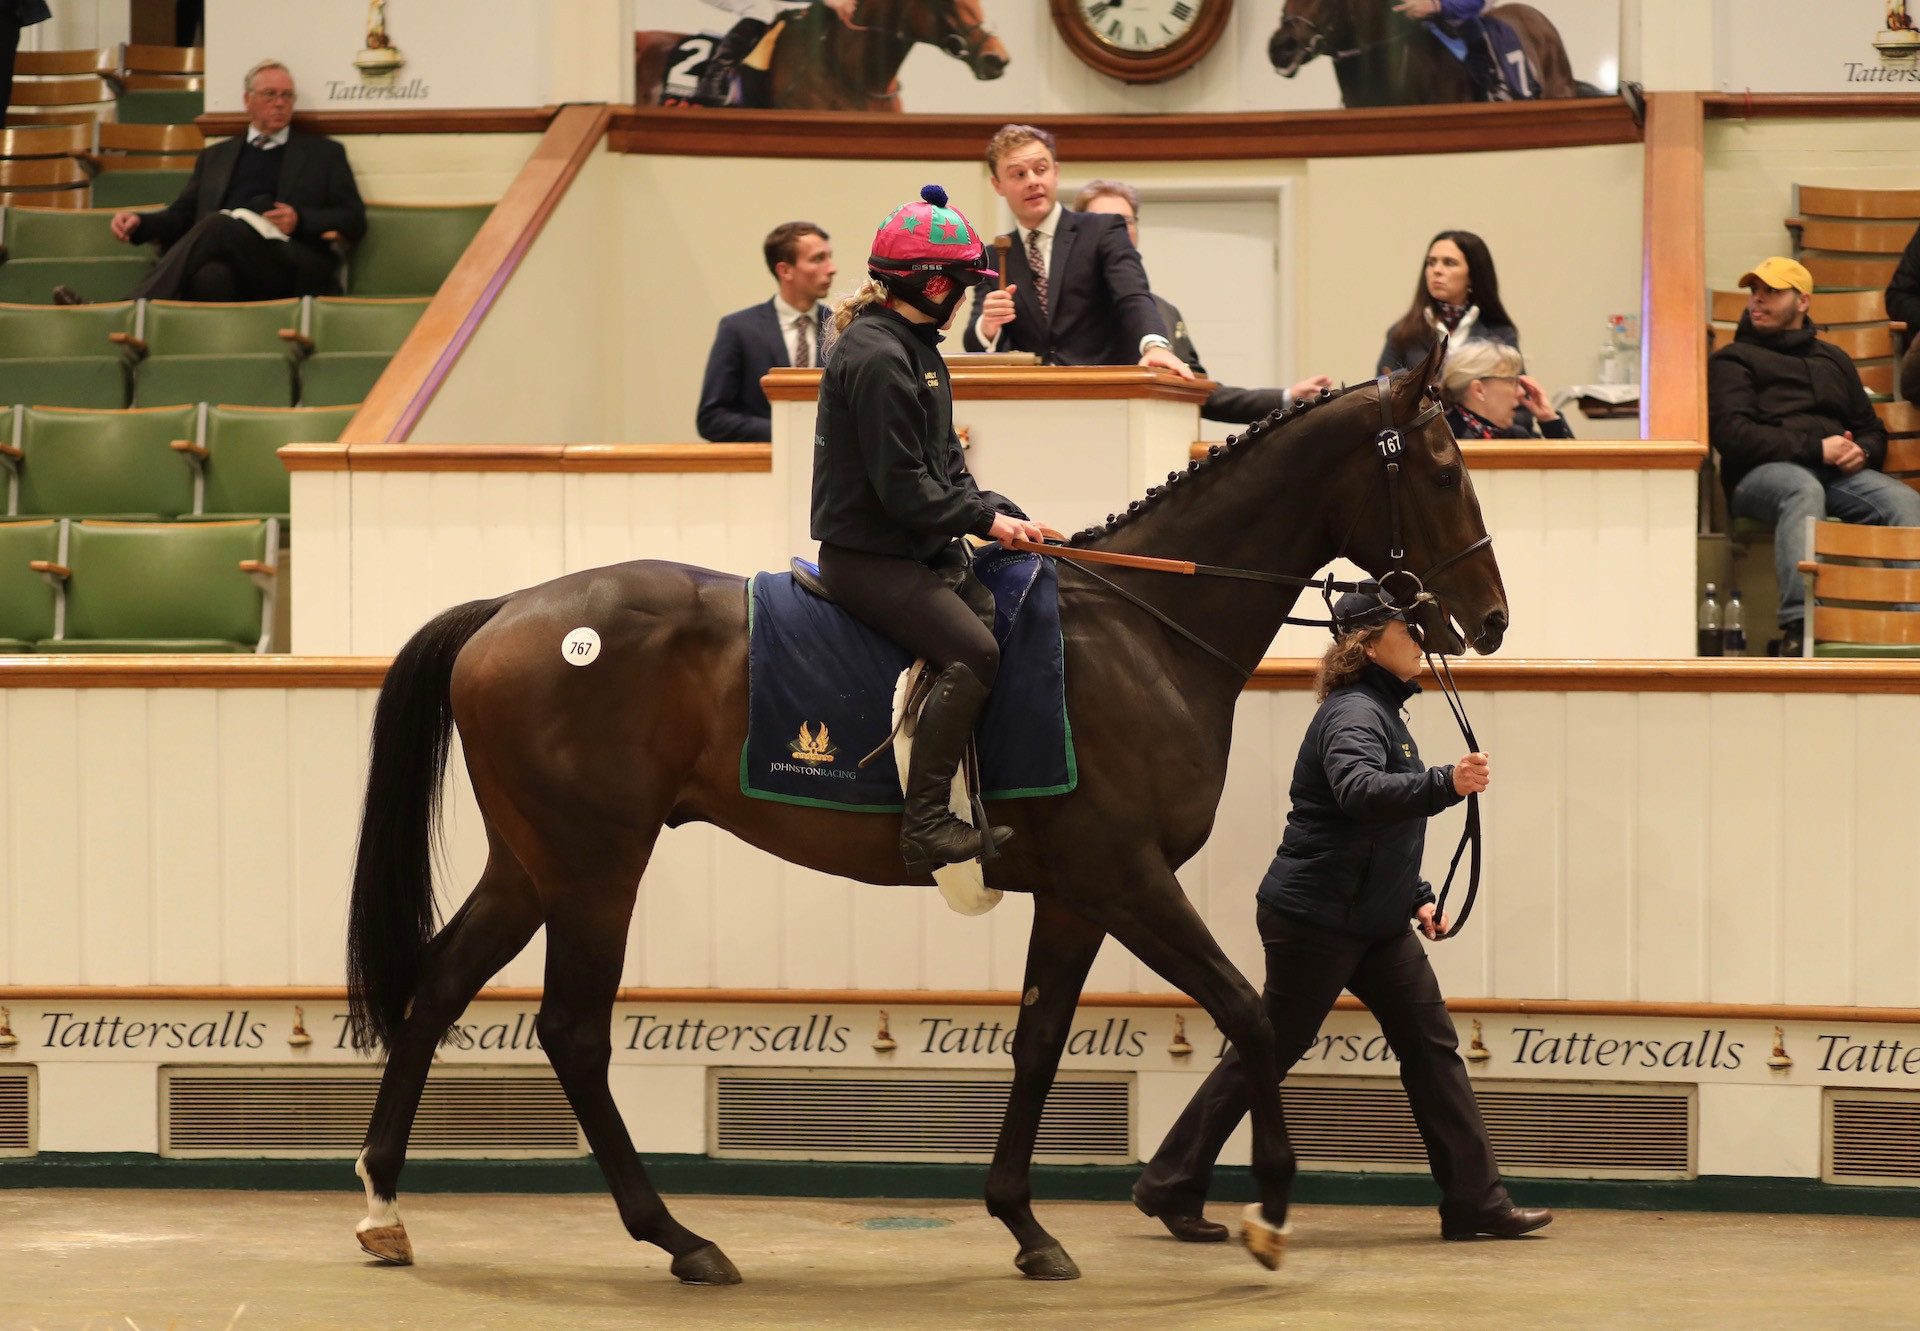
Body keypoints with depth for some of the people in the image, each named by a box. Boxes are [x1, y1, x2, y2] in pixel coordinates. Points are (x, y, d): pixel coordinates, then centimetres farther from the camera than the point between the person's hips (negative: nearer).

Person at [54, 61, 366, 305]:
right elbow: (182, 215, 28)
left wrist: (300, 220, -4)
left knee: (218, 225, -35)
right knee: (211, 276, -40)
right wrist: (140, 223, 5)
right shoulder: (217, 157, 33)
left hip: (292, 268, -3)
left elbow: (355, 220, 15)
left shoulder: (323, 154, 24)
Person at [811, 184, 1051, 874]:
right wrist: (985, 518, -14)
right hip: (869, 555, -11)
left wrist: (998, 510, 3)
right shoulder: (877, 357, -17)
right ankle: (926, 823, -25)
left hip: (917, 550, 11)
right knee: (972, 653, -24)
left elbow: (942, 466, 17)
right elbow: (902, 487, -21)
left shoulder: (916, 349, 17)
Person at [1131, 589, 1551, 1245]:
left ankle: (1474, 1202, 3)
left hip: (1376, 922, 10)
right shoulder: (1352, 714, -16)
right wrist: (1445, 784, -51)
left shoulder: (1382, 713, 15)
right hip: (1314, 918, -10)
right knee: (1268, 1052, -2)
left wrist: (1417, 897, 15)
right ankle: (1170, 1187, 8)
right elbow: (1360, 792, -38)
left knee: (1432, 1044, 3)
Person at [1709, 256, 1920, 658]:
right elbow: (1733, 434, -3)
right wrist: (1816, 448, -10)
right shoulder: (1733, 360, 14)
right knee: (1803, 489, -41)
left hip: (1839, 473, 4)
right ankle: (1799, 626, -56)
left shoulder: (1833, 360, 31)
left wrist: (1862, 452, 2)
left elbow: (1871, 428, 29)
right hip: (1763, 472, -4)